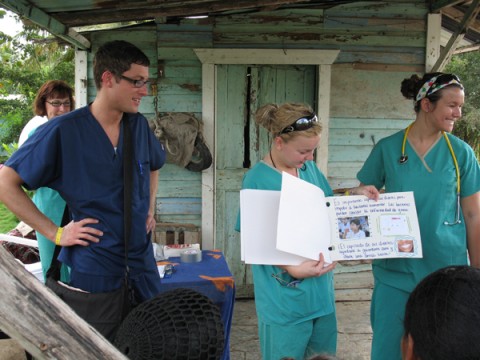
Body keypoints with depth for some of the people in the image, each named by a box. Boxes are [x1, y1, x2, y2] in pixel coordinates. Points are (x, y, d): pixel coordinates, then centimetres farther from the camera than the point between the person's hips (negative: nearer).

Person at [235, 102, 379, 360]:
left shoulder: (309, 168, 3)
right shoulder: (258, 179, -16)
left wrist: (353, 195, -3)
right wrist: (294, 269, -26)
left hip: (321, 287, 6)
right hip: (284, 295, -6)